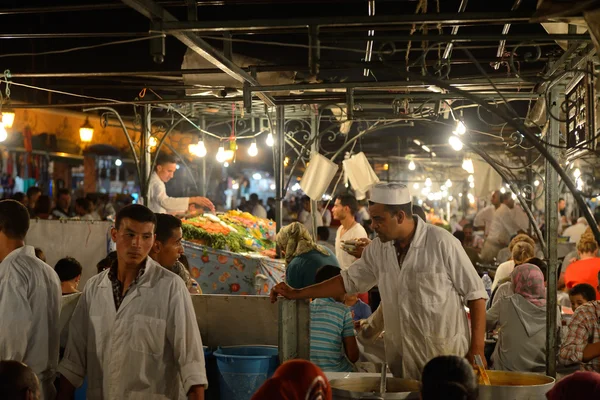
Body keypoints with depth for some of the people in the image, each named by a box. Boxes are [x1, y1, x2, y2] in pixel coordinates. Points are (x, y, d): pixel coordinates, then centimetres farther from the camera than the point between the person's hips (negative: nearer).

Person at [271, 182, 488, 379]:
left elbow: (475, 294, -9)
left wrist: (477, 350, -12)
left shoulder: (441, 243, -14)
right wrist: (297, 294, 10)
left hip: (445, 356, -5)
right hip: (402, 359, 5)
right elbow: (349, 281, 14)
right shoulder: (378, 248, 3)